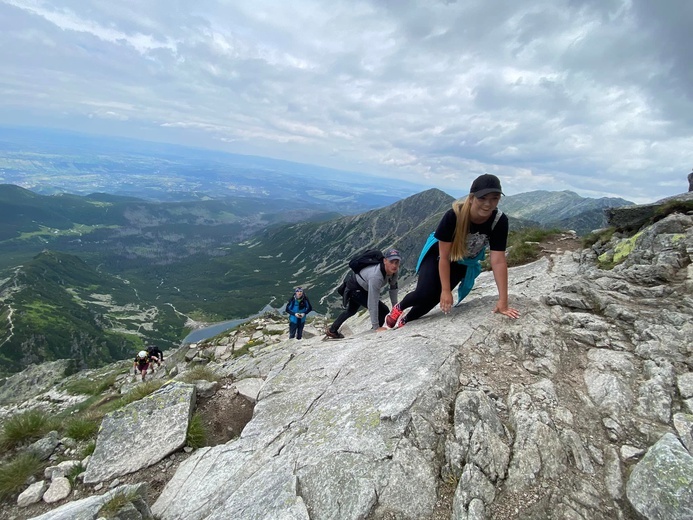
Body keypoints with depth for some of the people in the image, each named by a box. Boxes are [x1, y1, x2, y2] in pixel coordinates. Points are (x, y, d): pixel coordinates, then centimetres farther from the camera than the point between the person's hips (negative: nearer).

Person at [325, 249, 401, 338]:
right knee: (383, 310, -19)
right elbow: (372, 303, -43)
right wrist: (376, 327, -40)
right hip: (354, 289, -9)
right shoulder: (375, 276, -43)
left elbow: (393, 287, 0)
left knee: (351, 311, 31)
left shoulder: (394, 270, -20)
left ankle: (332, 330, 50)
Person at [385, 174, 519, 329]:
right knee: (424, 294, -19)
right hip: (438, 253, -3)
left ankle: (406, 320, 26)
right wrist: (446, 290, -25)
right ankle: (399, 307, 16)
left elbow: (498, 261, -28)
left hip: (464, 263, 3)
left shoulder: (499, 221, -29)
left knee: (435, 297, -1)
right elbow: (444, 256, -27)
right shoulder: (453, 215, -35)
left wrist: (503, 301, -30)